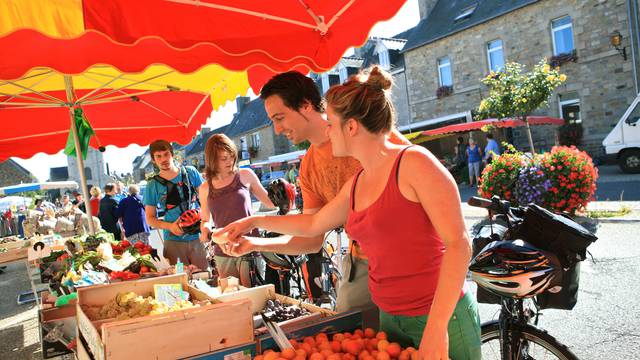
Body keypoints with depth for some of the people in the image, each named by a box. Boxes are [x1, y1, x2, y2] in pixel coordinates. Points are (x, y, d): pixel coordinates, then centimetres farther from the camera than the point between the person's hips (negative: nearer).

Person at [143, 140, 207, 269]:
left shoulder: (190, 172, 4)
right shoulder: (153, 185, 3)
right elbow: (150, 219, 6)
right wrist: (170, 226, -12)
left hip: (198, 236, 1)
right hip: (173, 241, 0)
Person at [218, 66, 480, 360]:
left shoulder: (414, 162, -15)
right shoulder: (356, 185, 6)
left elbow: (458, 243, -18)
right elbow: (313, 224, 22)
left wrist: (436, 326, -22)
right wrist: (255, 221, 28)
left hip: (442, 318, -6)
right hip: (390, 318, 7)